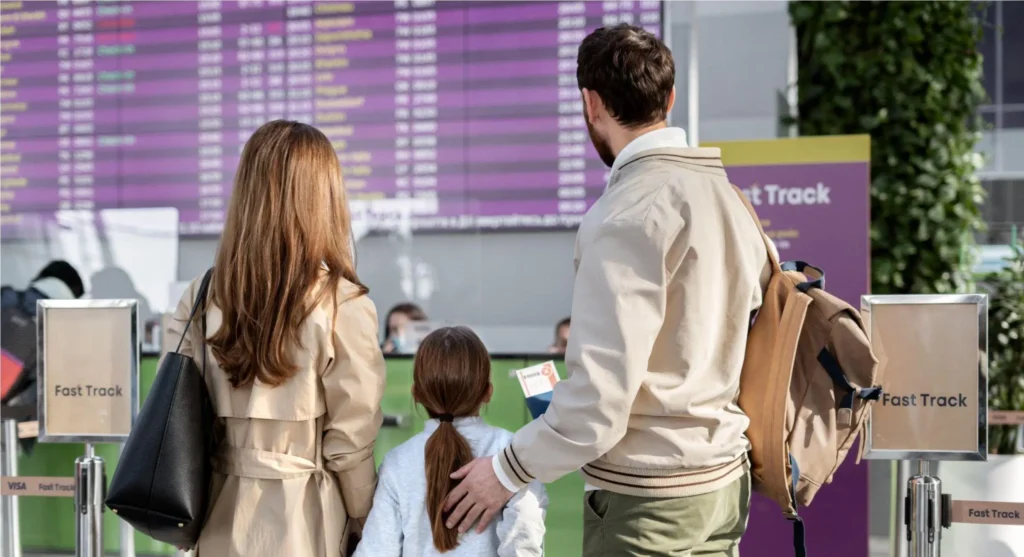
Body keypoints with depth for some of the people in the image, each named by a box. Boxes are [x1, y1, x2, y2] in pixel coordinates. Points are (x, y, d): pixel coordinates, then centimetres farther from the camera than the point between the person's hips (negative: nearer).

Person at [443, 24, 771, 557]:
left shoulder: (626, 214, -18)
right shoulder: (726, 192, 6)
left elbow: (601, 398, -22)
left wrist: (506, 471, -9)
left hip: (645, 498, -8)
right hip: (723, 480, 8)